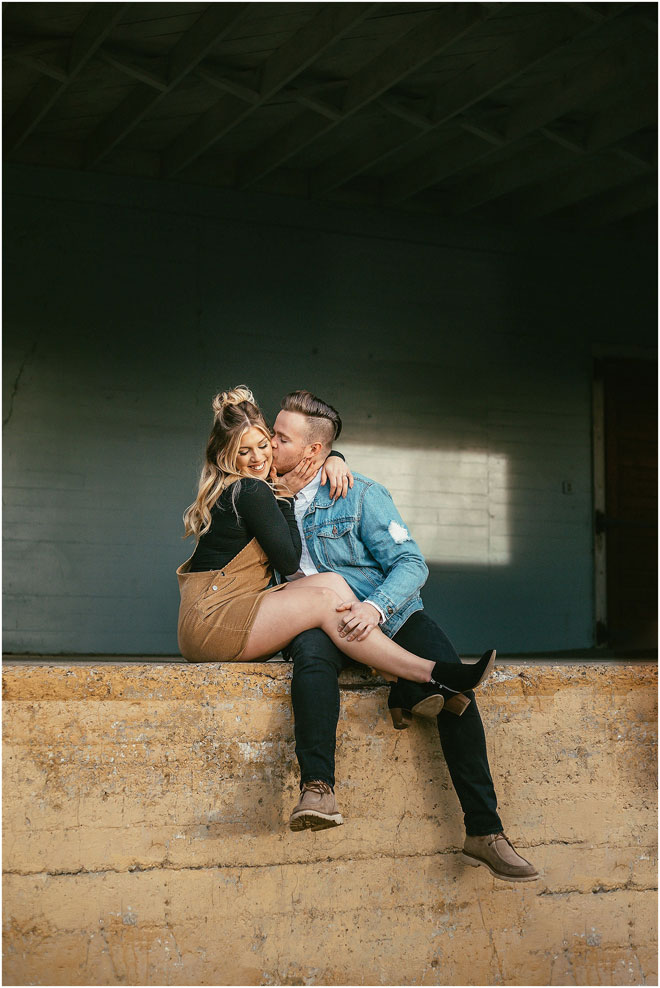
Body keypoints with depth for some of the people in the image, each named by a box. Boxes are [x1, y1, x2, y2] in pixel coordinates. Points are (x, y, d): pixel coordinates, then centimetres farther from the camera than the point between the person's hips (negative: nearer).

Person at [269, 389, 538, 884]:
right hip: (315, 621, 1)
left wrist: (376, 606, -24)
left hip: (388, 615, -1)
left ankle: (485, 830, -25)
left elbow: (410, 563, -5)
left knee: (451, 683, -27)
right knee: (311, 652, -37)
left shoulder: (360, 495, 3)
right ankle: (318, 789, -50)